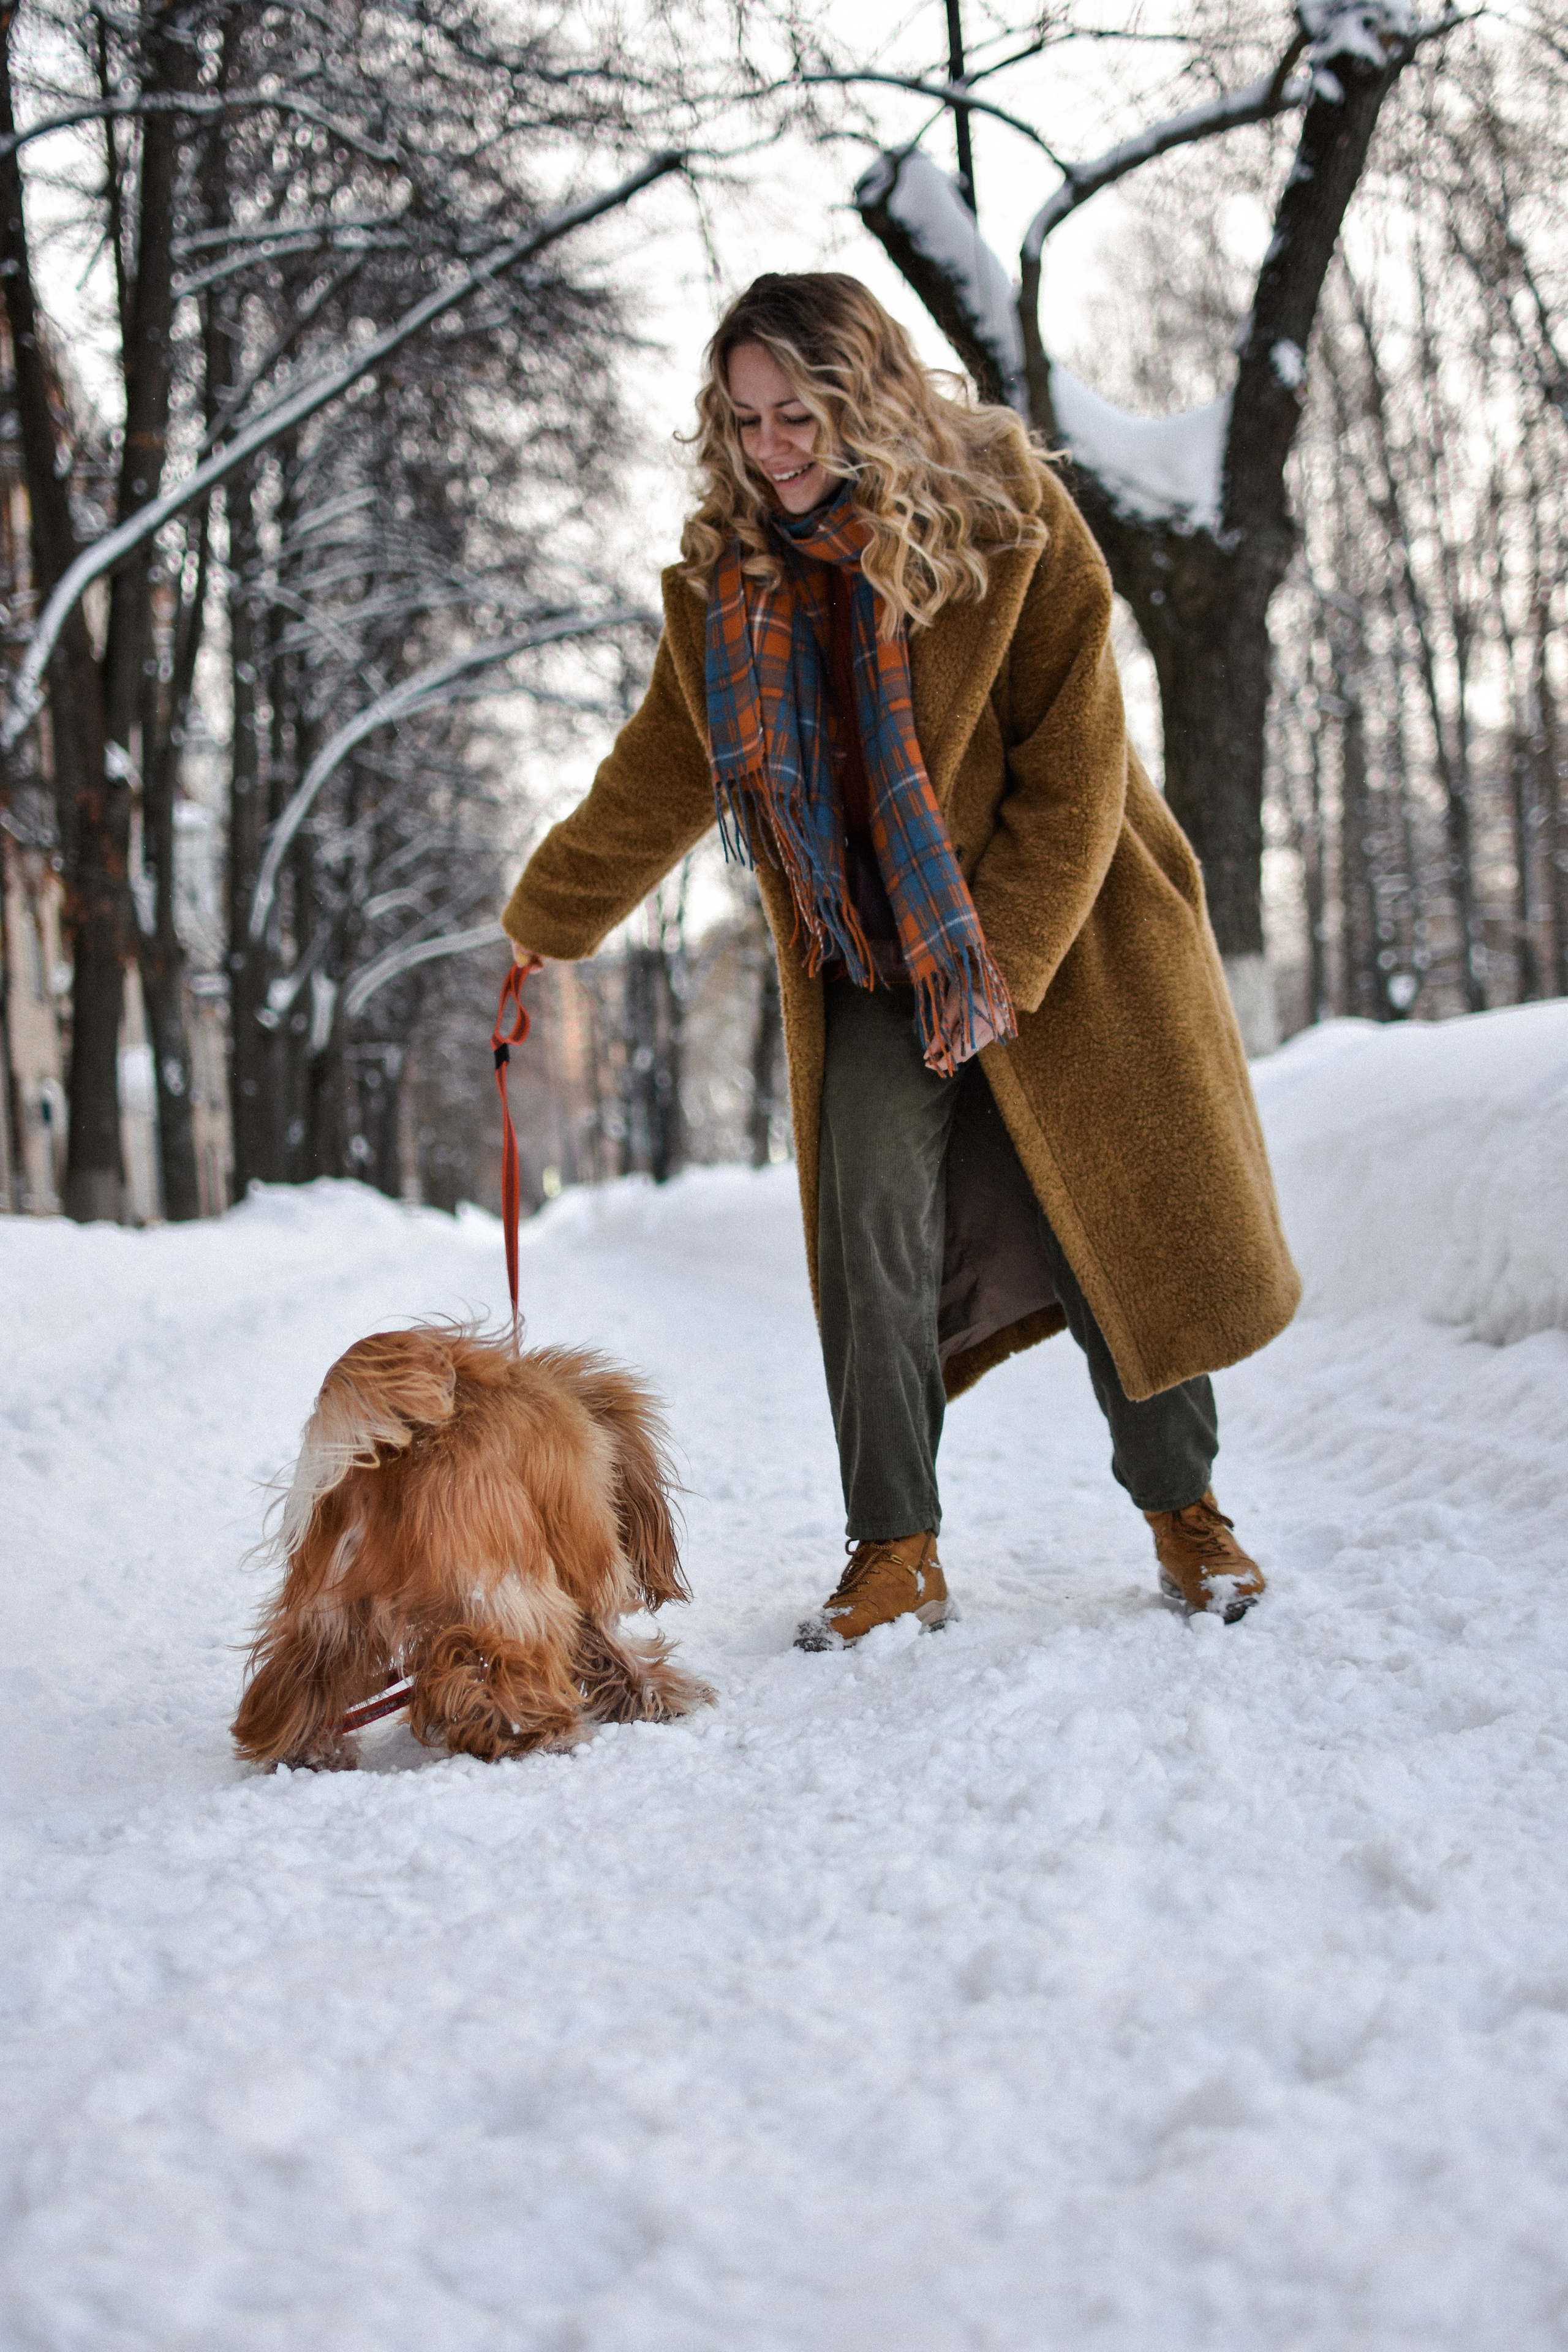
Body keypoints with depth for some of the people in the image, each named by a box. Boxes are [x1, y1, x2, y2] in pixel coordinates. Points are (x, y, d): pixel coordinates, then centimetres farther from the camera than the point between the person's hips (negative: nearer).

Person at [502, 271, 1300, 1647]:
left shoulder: (1010, 522, -13)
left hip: (1065, 936, -2)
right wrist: (546, 921, 18)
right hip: (871, 962, 3)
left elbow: (1074, 771, -14)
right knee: (875, 1220, -12)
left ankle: (1185, 1511, 20)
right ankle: (896, 1550, -1)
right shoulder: (725, 581, -1)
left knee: (1120, 1219, 2)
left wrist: (994, 967, -18)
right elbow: (658, 781, 12)